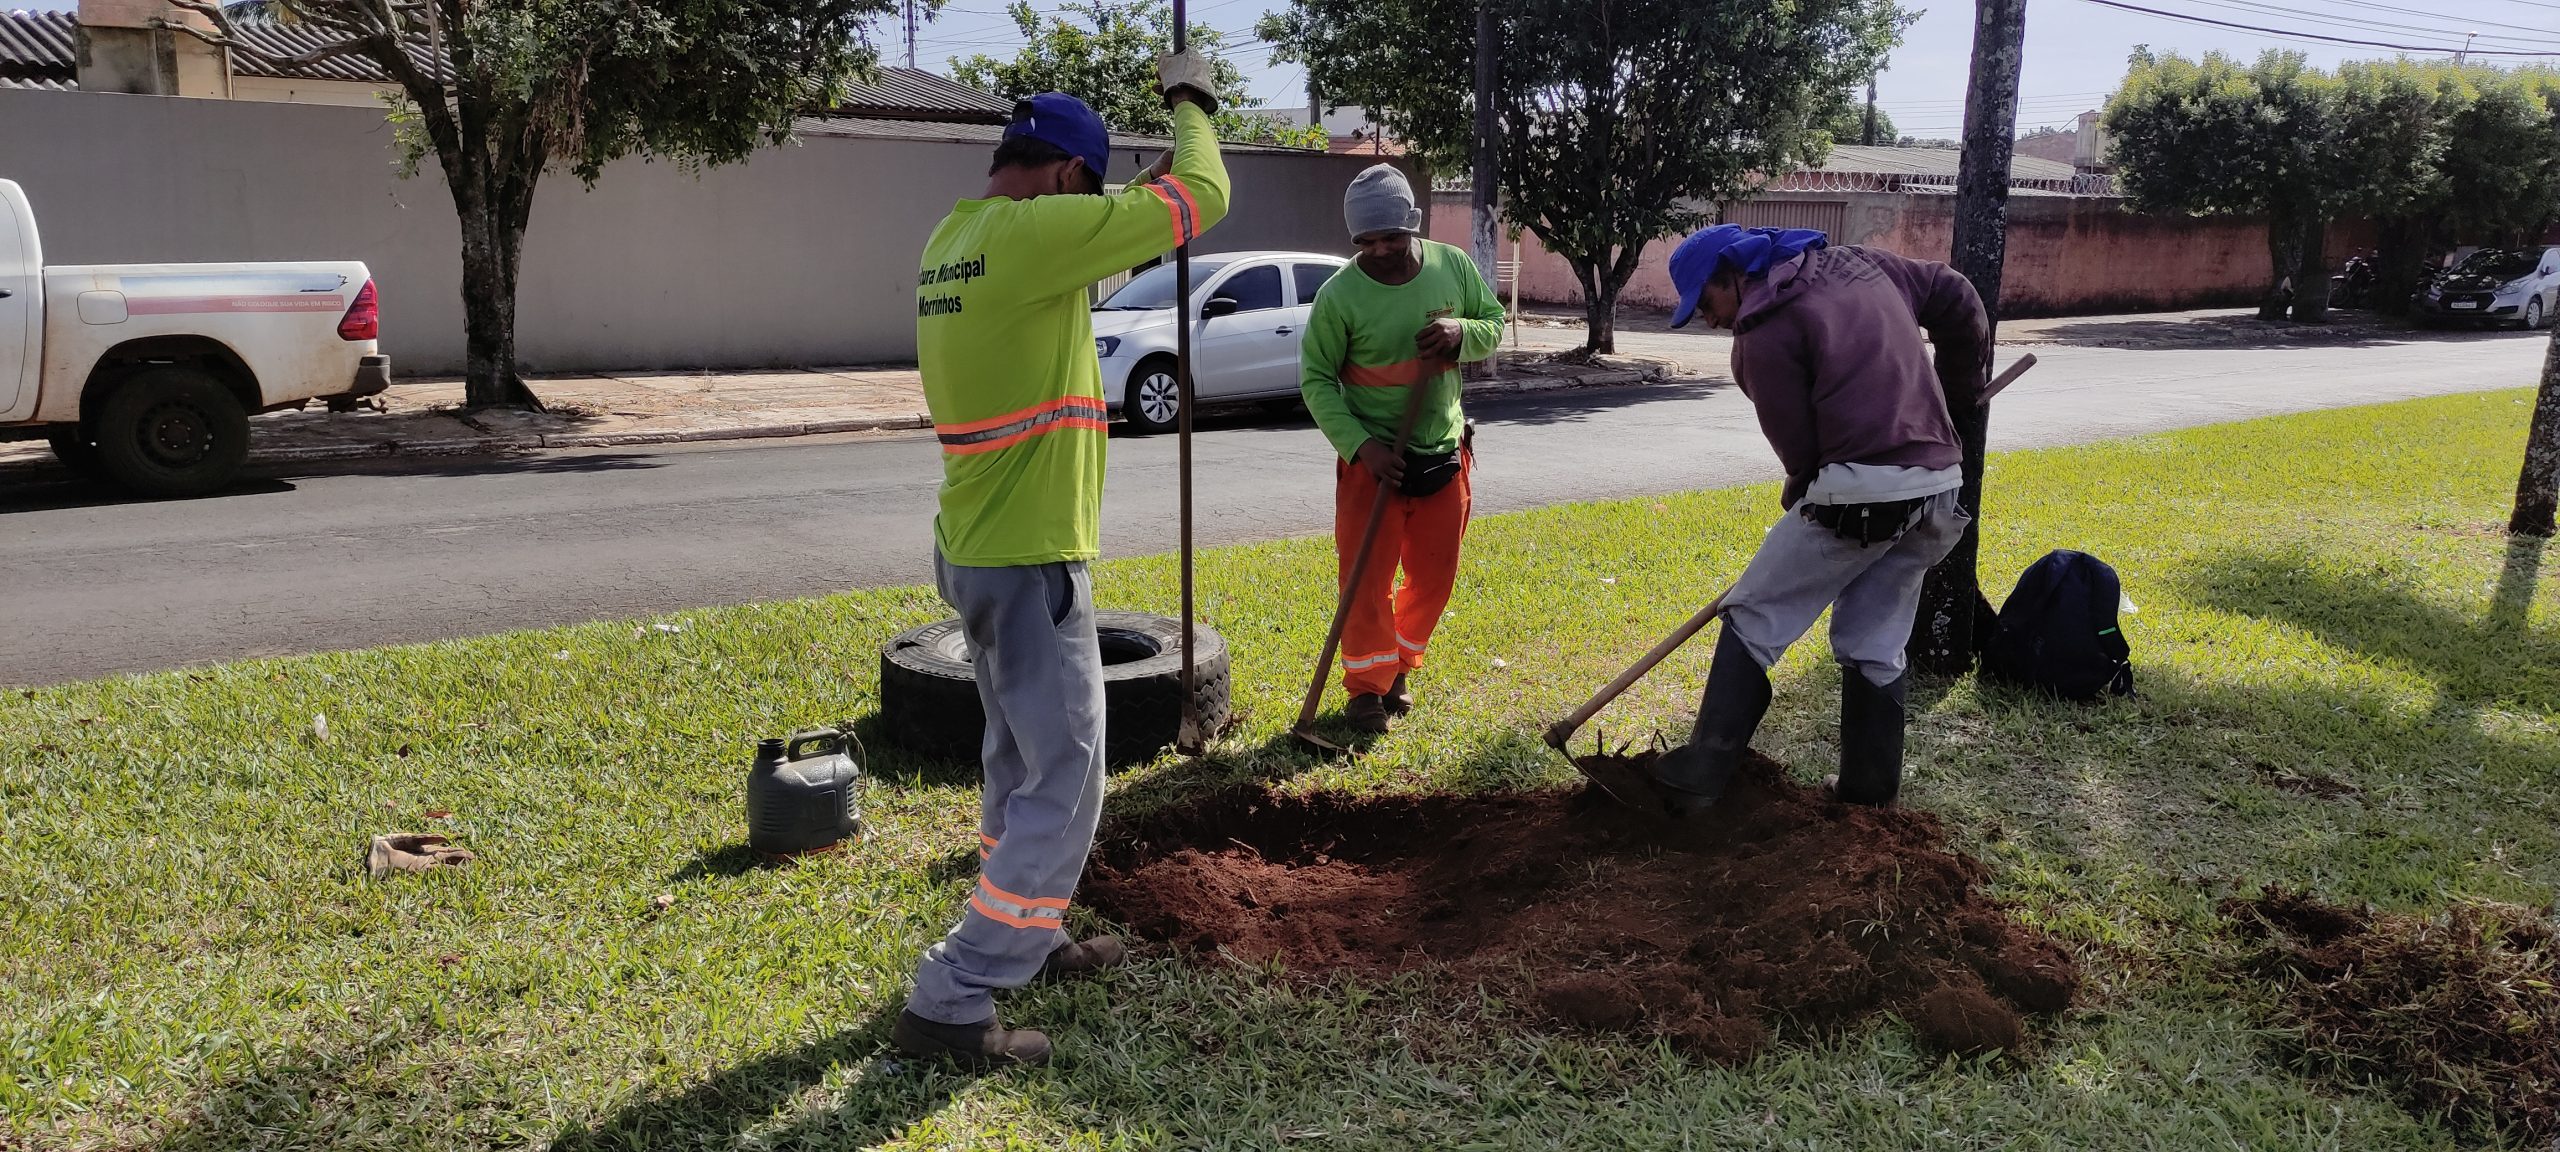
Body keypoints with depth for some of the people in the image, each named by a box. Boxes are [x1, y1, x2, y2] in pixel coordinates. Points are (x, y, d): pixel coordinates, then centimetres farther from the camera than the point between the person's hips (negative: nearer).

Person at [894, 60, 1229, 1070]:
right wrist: (1191, 102, 4)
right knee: (1063, 788, -1)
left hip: (978, 553, 10)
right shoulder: (1028, 233, -20)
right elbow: (1200, 203, -14)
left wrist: (1143, 191, 23)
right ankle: (950, 1003, 3)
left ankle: (1029, 939, 38)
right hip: (1029, 563, -10)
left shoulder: (954, 241, 8)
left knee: (1020, 765, 23)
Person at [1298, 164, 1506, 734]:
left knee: (1435, 578, 13)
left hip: (1444, 455, 4)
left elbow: (1496, 322, 7)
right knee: (1367, 579, -1)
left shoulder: (1453, 266, -5)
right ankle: (1367, 686, 18)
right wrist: (1361, 445, -21)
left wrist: (1463, 333, -17)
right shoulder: (1339, 295, -16)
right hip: (1372, 459, -4)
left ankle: (1398, 668, 35)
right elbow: (1315, 379, -10)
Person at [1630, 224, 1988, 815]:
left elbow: (1800, 450, -6)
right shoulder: (1861, 263, 17)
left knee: (1753, 622, 1)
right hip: (1939, 485, 8)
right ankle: (1869, 786, 23)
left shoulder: (1764, 332, -6)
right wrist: (1961, 388, 32)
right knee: (1874, 645, 18)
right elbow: (1957, 298, 24)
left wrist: (1799, 502, 13)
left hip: (1859, 491, -8)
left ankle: (1698, 775, 1)